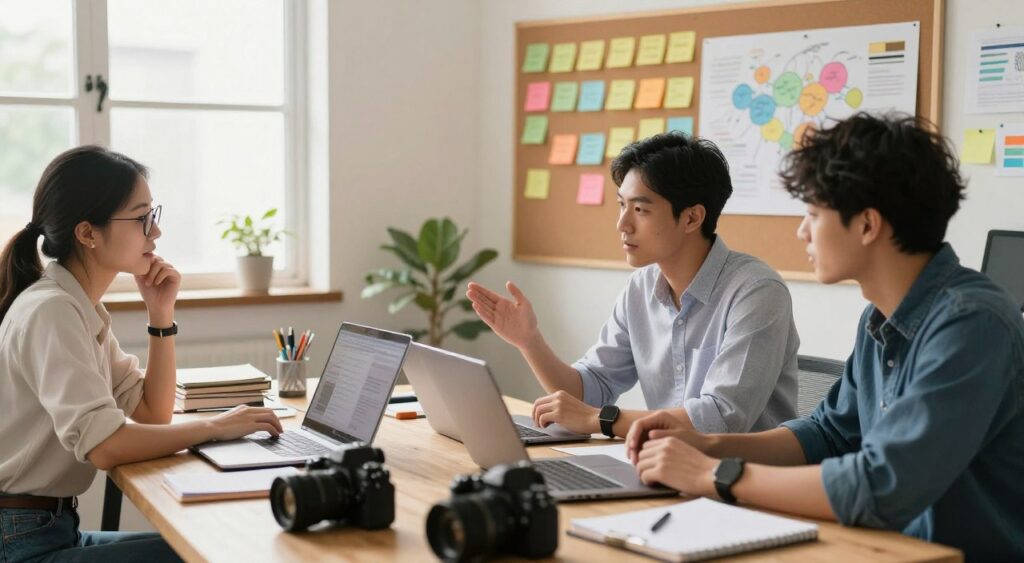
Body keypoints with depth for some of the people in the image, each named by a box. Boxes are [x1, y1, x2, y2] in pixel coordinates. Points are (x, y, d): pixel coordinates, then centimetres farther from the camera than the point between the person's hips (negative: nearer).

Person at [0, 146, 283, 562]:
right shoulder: (50, 311, -19)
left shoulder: (81, 308, 8)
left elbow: (153, 413, 10)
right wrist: (214, 427, -19)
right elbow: (104, 446, -28)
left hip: (53, 529, 9)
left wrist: (161, 315, 1)